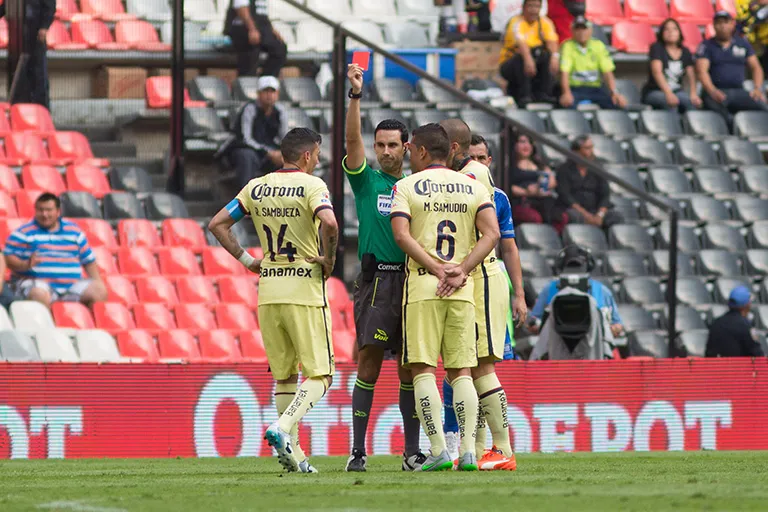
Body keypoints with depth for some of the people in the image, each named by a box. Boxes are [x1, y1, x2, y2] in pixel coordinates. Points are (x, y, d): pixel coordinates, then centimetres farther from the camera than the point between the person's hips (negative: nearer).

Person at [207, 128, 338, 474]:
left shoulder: (256, 188, 9)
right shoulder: (311, 186, -7)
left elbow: (217, 224, 10)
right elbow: (329, 223, -25)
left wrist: (245, 260, 13)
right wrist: (329, 258, -9)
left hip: (268, 290, 5)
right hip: (304, 289, -5)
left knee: (284, 376, 14)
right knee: (319, 375, -1)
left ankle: (293, 452, 9)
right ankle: (283, 428, -23)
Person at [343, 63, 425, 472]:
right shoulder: (366, 181, 6)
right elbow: (352, 139, -8)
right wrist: (356, 95, -20)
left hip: (412, 281, 3)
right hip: (375, 281, -3)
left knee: (410, 368, 4)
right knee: (370, 363, -6)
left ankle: (412, 450, 7)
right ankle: (358, 450, -5)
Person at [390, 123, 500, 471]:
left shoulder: (406, 187, 2)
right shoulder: (474, 187, 10)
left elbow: (402, 236, -12)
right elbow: (491, 234, -2)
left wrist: (437, 269, -13)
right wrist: (460, 272, -6)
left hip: (422, 286, -3)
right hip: (463, 291, 3)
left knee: (423, 369, -1)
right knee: (461, 371, 6)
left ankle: (438, 450, -11)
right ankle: (468, 450, -5)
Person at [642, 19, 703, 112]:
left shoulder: (685, 52, 12)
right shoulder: (657, 48, -2)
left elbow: (691, 75, 1)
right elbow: (657, 72, -16)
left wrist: (693, 94, -21)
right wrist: (668, 93, -33)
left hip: (677, 91, 4)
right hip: (654, 91, -4)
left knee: (691, 101, -30)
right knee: (671, 103, -38)